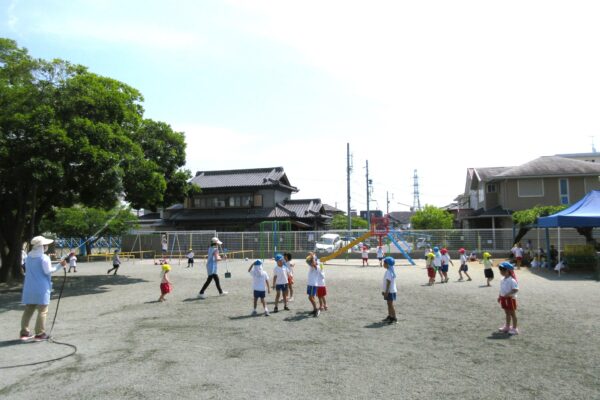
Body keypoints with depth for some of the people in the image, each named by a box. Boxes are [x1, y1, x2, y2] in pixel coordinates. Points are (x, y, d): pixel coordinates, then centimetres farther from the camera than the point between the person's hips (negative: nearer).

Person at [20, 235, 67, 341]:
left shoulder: (28, 257, 11)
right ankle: (40, 333, -1)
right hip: (41, 288, -7)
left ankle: (24, 332, 18)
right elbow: (48, 271, -15)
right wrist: (59, 265, -7)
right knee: (42, 311, -2)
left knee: (28, 310, 14)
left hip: (29, 288, 7)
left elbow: (28, 269, 17)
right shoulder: (44, 257, -13)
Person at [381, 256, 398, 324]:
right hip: (389, 291, 10)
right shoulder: (389, 271, 11)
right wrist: (385, 291, 22)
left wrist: (386, 292, -22)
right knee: (389, 304, 17)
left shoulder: (389, 272, -20)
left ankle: (394, 318, 1)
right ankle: (390, 316, 27)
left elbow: (388, 282, -23)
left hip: (390, 291, -10)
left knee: (390, 304, -4)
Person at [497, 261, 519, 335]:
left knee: (512, 313, 2)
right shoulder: (503, 280, 8)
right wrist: (500, 296, 15)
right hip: (504, 298, 8)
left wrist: (508, 294, -29)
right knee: (507, 313, 18)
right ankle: (507, 326, 28)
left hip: (510, 298, -8)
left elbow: (515, 289, -24)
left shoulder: (512, 280, -19)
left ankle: (514, 328, 11)